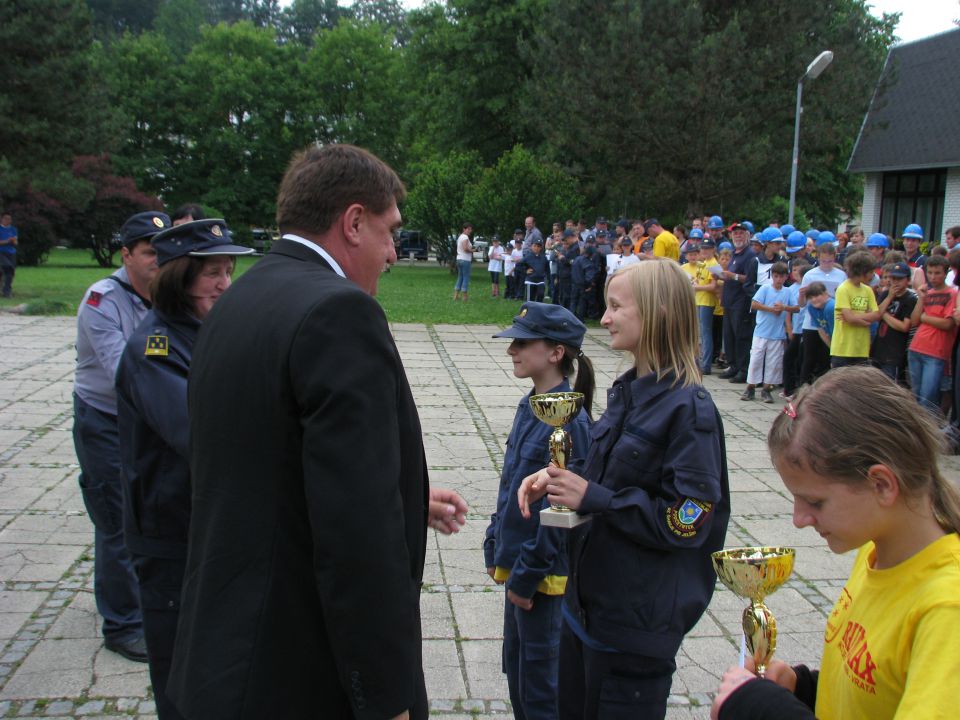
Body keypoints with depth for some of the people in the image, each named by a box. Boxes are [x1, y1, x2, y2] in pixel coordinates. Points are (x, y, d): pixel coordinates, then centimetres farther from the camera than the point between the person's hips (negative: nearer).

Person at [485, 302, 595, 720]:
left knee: (540, 684, 7)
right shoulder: (529, 406, 5)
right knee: (515, 669, 21)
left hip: (544, 574, -8)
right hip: (517, 563, 8)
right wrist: (496, 549, 13)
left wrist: (526, 575, -16)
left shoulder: (568, 420, -22)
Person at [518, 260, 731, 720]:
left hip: (639, 620, -8)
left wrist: (591, 499, -23)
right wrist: (559, 478, -3)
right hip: (588, 597, 8)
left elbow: (686, 522, -23)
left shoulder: (688, 410, -21)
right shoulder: (628, 390, 5)